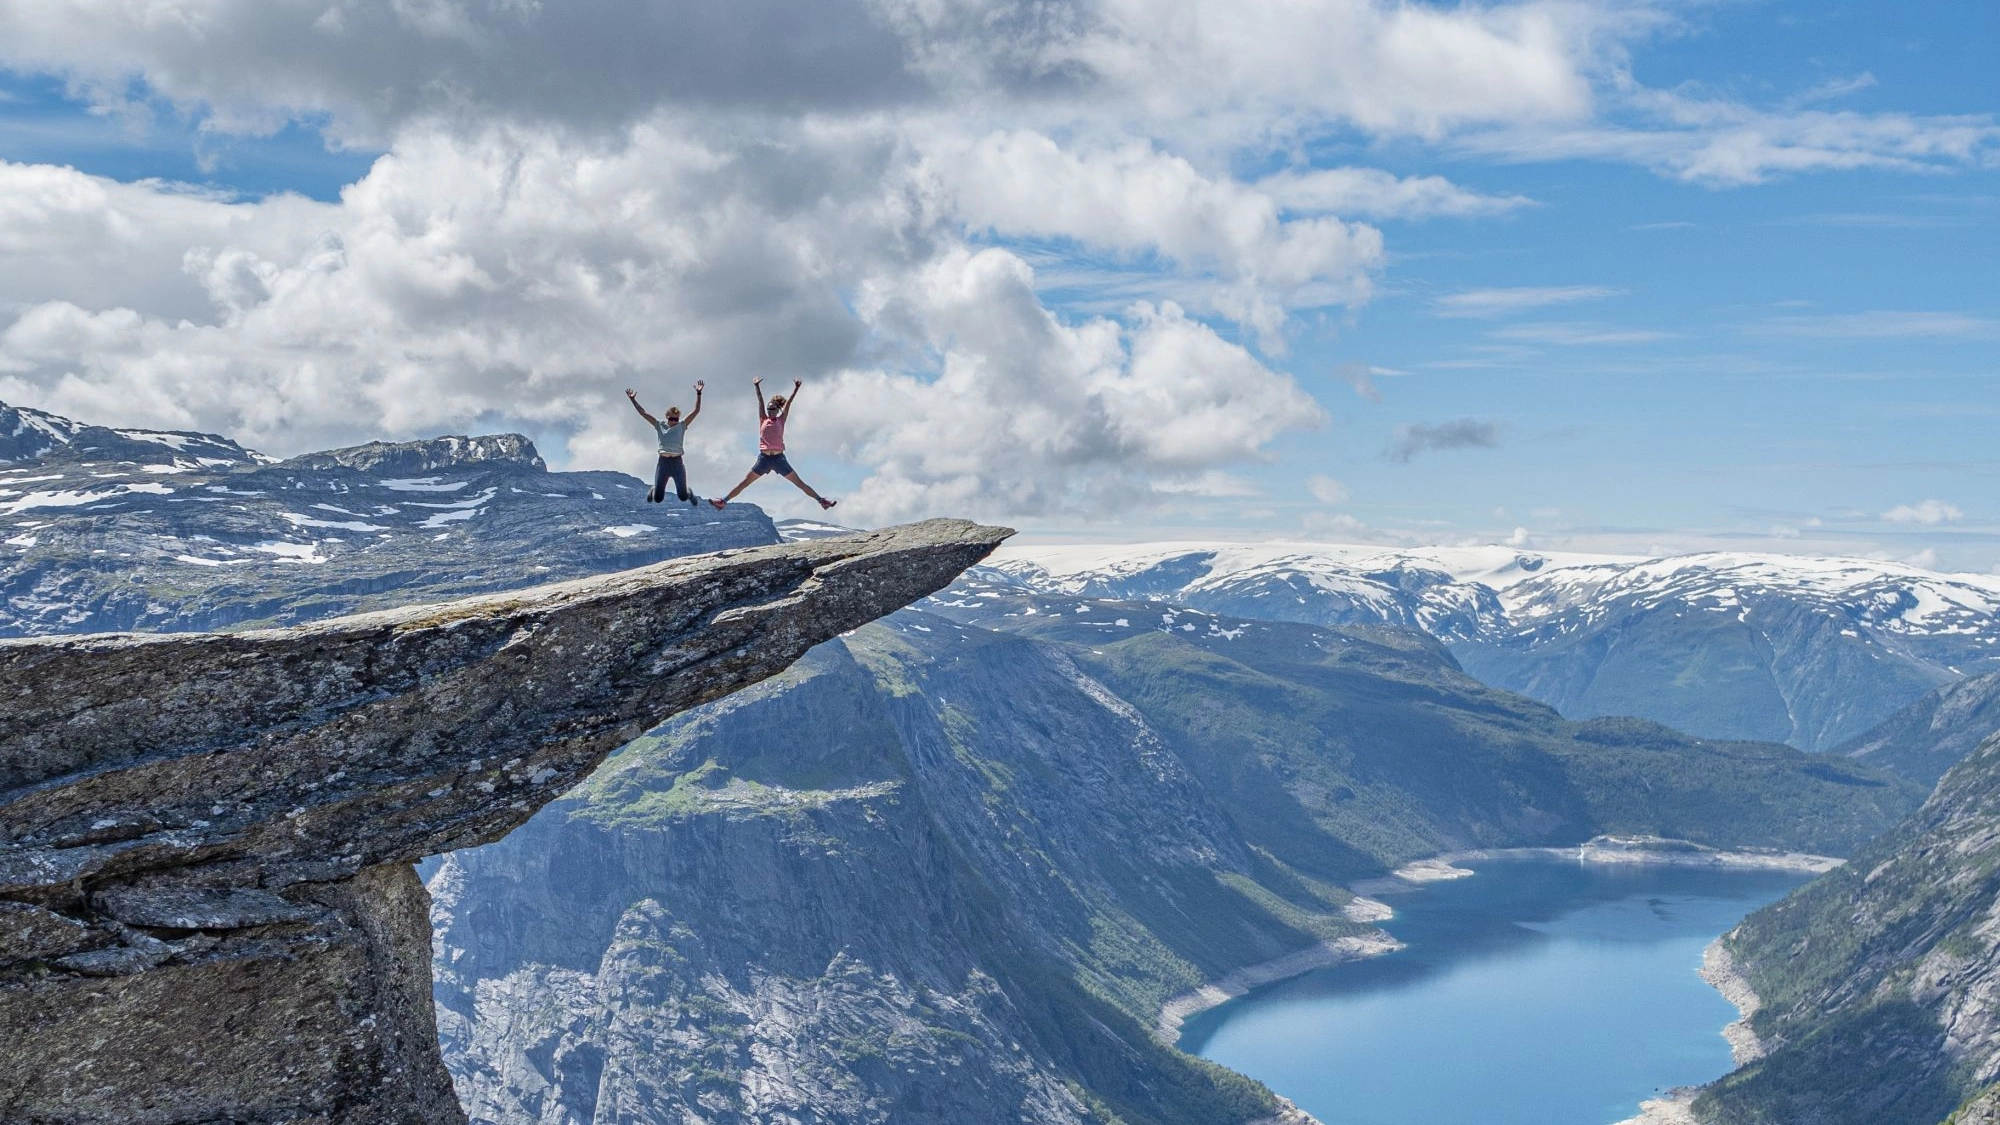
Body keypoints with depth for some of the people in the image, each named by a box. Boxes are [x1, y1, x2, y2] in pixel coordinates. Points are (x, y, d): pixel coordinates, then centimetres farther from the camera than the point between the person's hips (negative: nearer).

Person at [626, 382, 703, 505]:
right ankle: (654, 491, 42)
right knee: (658, 499, 4)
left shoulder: (682, 425, 6)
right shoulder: (660, 425, 8)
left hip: (677, 462, -1)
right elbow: (643, 413, 7)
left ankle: (689, 494, 37)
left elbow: (696, 411, -1)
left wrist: (698, 394, -11)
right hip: (663, 462, 1)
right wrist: (633, 399, 1)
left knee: (682, 497, -1)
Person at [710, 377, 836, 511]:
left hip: (779, 458, -1)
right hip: (764, 459, 1)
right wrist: (757, 387, -1)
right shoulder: (763, 420, 9)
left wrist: (796, 388, -4)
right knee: (744, 483, 3)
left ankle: (821, 500, 0)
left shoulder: (780, 420, 7)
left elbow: (788, 403, 0)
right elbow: (760, 401, 3)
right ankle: (723, 502, 4)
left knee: (799, 483, 0)